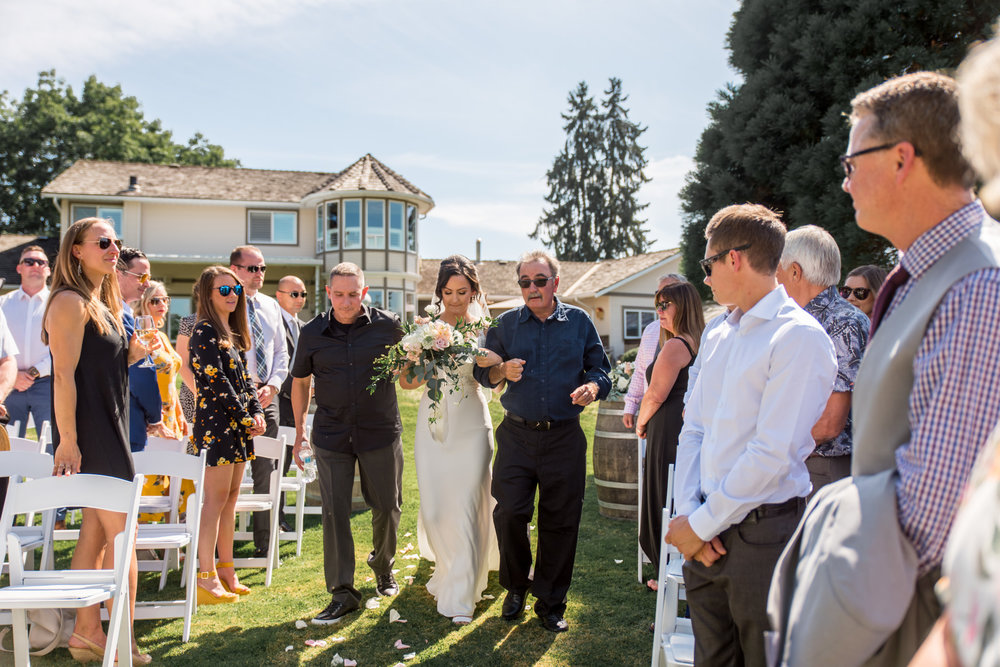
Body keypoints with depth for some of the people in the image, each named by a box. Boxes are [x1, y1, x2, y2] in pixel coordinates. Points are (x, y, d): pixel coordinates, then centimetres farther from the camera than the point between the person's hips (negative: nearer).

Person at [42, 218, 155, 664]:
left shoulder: (103, 304, 15)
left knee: (95, 532, 12)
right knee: (121, 534, -4)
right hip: (88, 434, -9)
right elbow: (64, 375, -19)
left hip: (109, 428, 9)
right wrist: (67, 440, -21)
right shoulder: (71, 302, -13)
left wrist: (133, 353, 3)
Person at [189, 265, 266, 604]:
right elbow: (217, 382, -16)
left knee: (230, 497, 11)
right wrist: (246, 418, -11)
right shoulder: (205, 331, -10)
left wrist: (258, 412, 2)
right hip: (216, 421, -9)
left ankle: (226, 570, 19)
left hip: (238, 424, 9)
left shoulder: (232, 331, 17)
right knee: (216, 498, -6)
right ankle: (207, 578, -1)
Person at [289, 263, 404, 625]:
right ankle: (342, 593, 10)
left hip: (381, 432, 0)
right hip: (331, 435, 0)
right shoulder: (312, 333, -1)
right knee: (334, 513, -1)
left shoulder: (388, 325, -4)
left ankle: (383, 567, 38)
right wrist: (299, 430, 12)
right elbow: (300, 382, 12)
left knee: (386, 506, 11)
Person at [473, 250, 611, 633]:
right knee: (509, 514, -5)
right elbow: (483, 373, 11)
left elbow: (599, 369, 8)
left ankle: (550, 604, 20)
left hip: (564, 437, 0)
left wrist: (592, 387, -14)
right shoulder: (506, 324, 8)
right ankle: (516, 587, 22)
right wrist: (503, 371, -11)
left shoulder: (579, 322, 7)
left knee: (560, 522, 4)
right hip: (517, 436, 0)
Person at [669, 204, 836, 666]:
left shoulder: (798, 337, -14)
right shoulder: (719, 337, 12)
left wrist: (701, 524, -14)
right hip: (707, 534, 7)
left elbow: (772, 454, -19)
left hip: (763, 534, -7)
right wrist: (688, 514, -3)